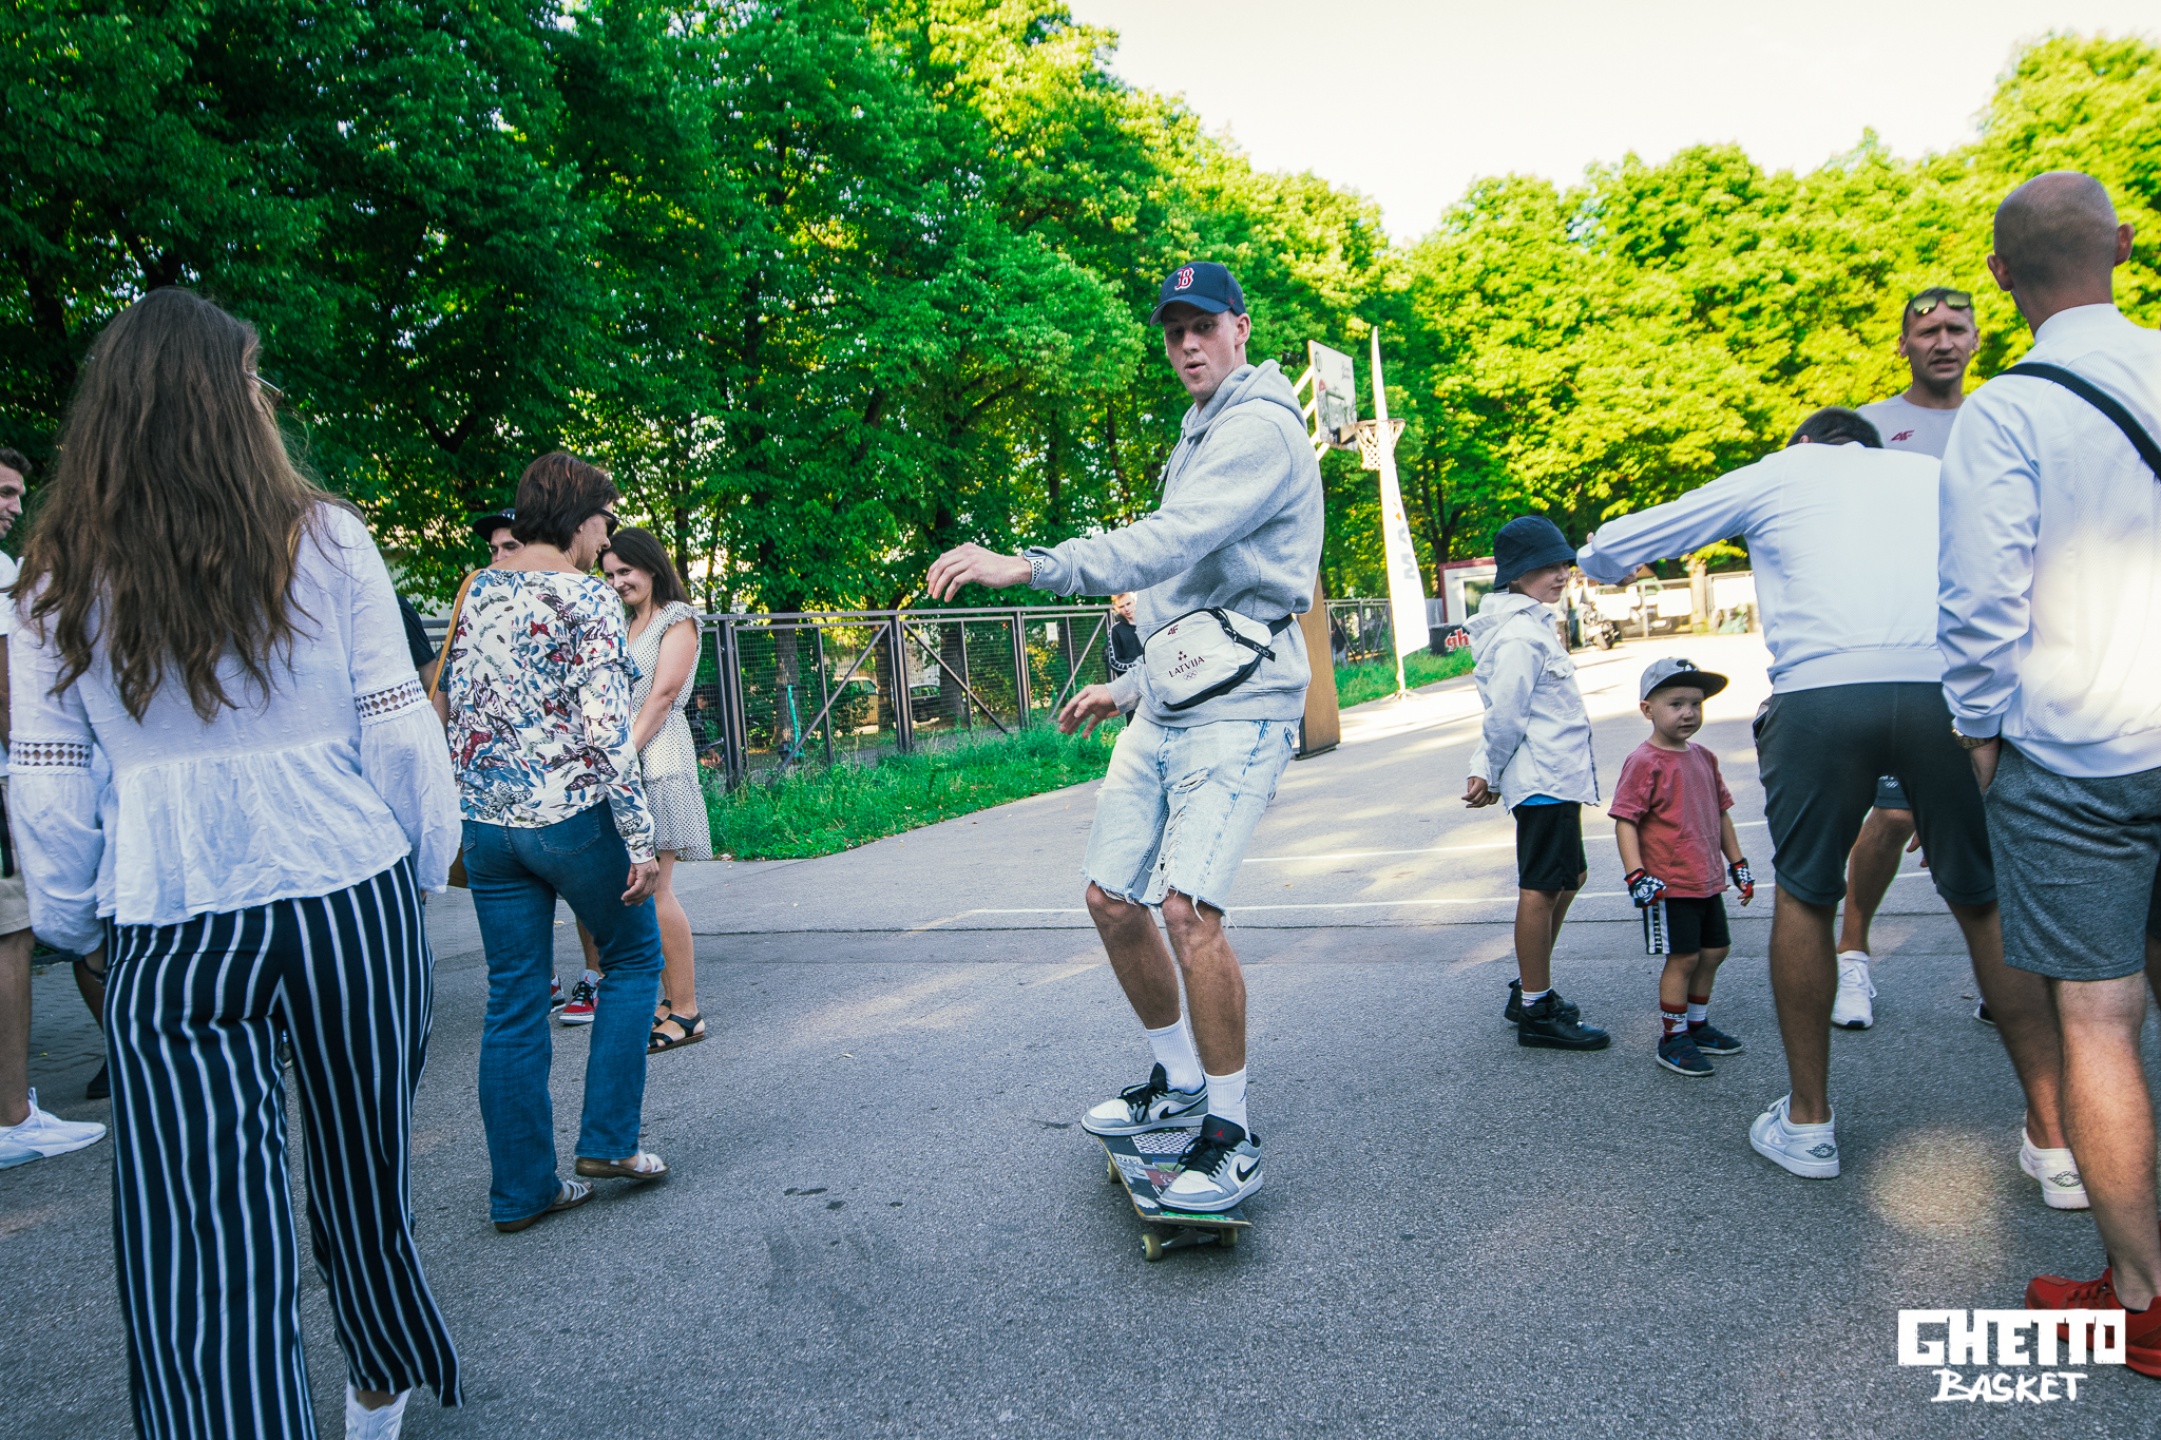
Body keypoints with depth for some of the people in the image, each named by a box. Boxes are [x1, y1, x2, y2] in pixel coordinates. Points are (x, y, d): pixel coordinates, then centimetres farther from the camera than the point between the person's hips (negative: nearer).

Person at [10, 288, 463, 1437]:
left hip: (168, 939, 0)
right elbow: (399, 728, -4)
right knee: (360, 1168, 21)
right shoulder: (322, 539, -3)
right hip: (349, 899, 1)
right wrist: (428, 862, 9)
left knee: (200, 1254, 4)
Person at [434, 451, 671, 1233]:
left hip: (484, 821, 6)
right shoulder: (587, 598, -12)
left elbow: (449, 703, 15)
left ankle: (521, 1187, 17)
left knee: (513, 1000, 10)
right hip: (571, 816, -6)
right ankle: (606, 1139, 14)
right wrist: (640, 838, -14)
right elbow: (604, 729, -18)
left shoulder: (477, 590, 9)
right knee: (634, 958, 16)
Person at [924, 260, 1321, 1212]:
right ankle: (1180, 1082, 26)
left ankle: (1233, 1136, -4)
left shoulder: (1262, 427, -9)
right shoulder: (1200, 438, 23)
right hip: (1169, 706, 10)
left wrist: (1026, 566, -29)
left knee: (1187, 906, -20)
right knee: (1111, 897, 8)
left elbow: (1172, 543, -25)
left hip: (1238, 706, -9)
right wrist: (1130, 688, 27)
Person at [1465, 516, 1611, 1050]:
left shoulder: (1531, 625, 16)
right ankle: (1536, 1013, 4)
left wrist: (1485, 771, 10)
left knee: (1566, 877, 18)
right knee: (1541, 888, -4)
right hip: (1542, 779, -11)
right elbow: (1505, 716, -19)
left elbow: (1505, 715, 16)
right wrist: (1490, 774, -6)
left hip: (1557, 776, 11)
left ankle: (1529, 990, 27)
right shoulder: (1520, 635, -17)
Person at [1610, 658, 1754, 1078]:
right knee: (1683, 958, -3)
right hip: (1668, 884, -8)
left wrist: (1738, 863, 20)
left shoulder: (1703, 758, 8)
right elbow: (1624, 821, -17)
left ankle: (1697, 1024, 33)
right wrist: (1636, 875, -24)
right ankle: (1672, 1039, 11)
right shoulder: (1644, 762, -15)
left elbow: (1720, 813, 19)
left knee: (1713, 951, 16)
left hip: (1708, 880, 8)